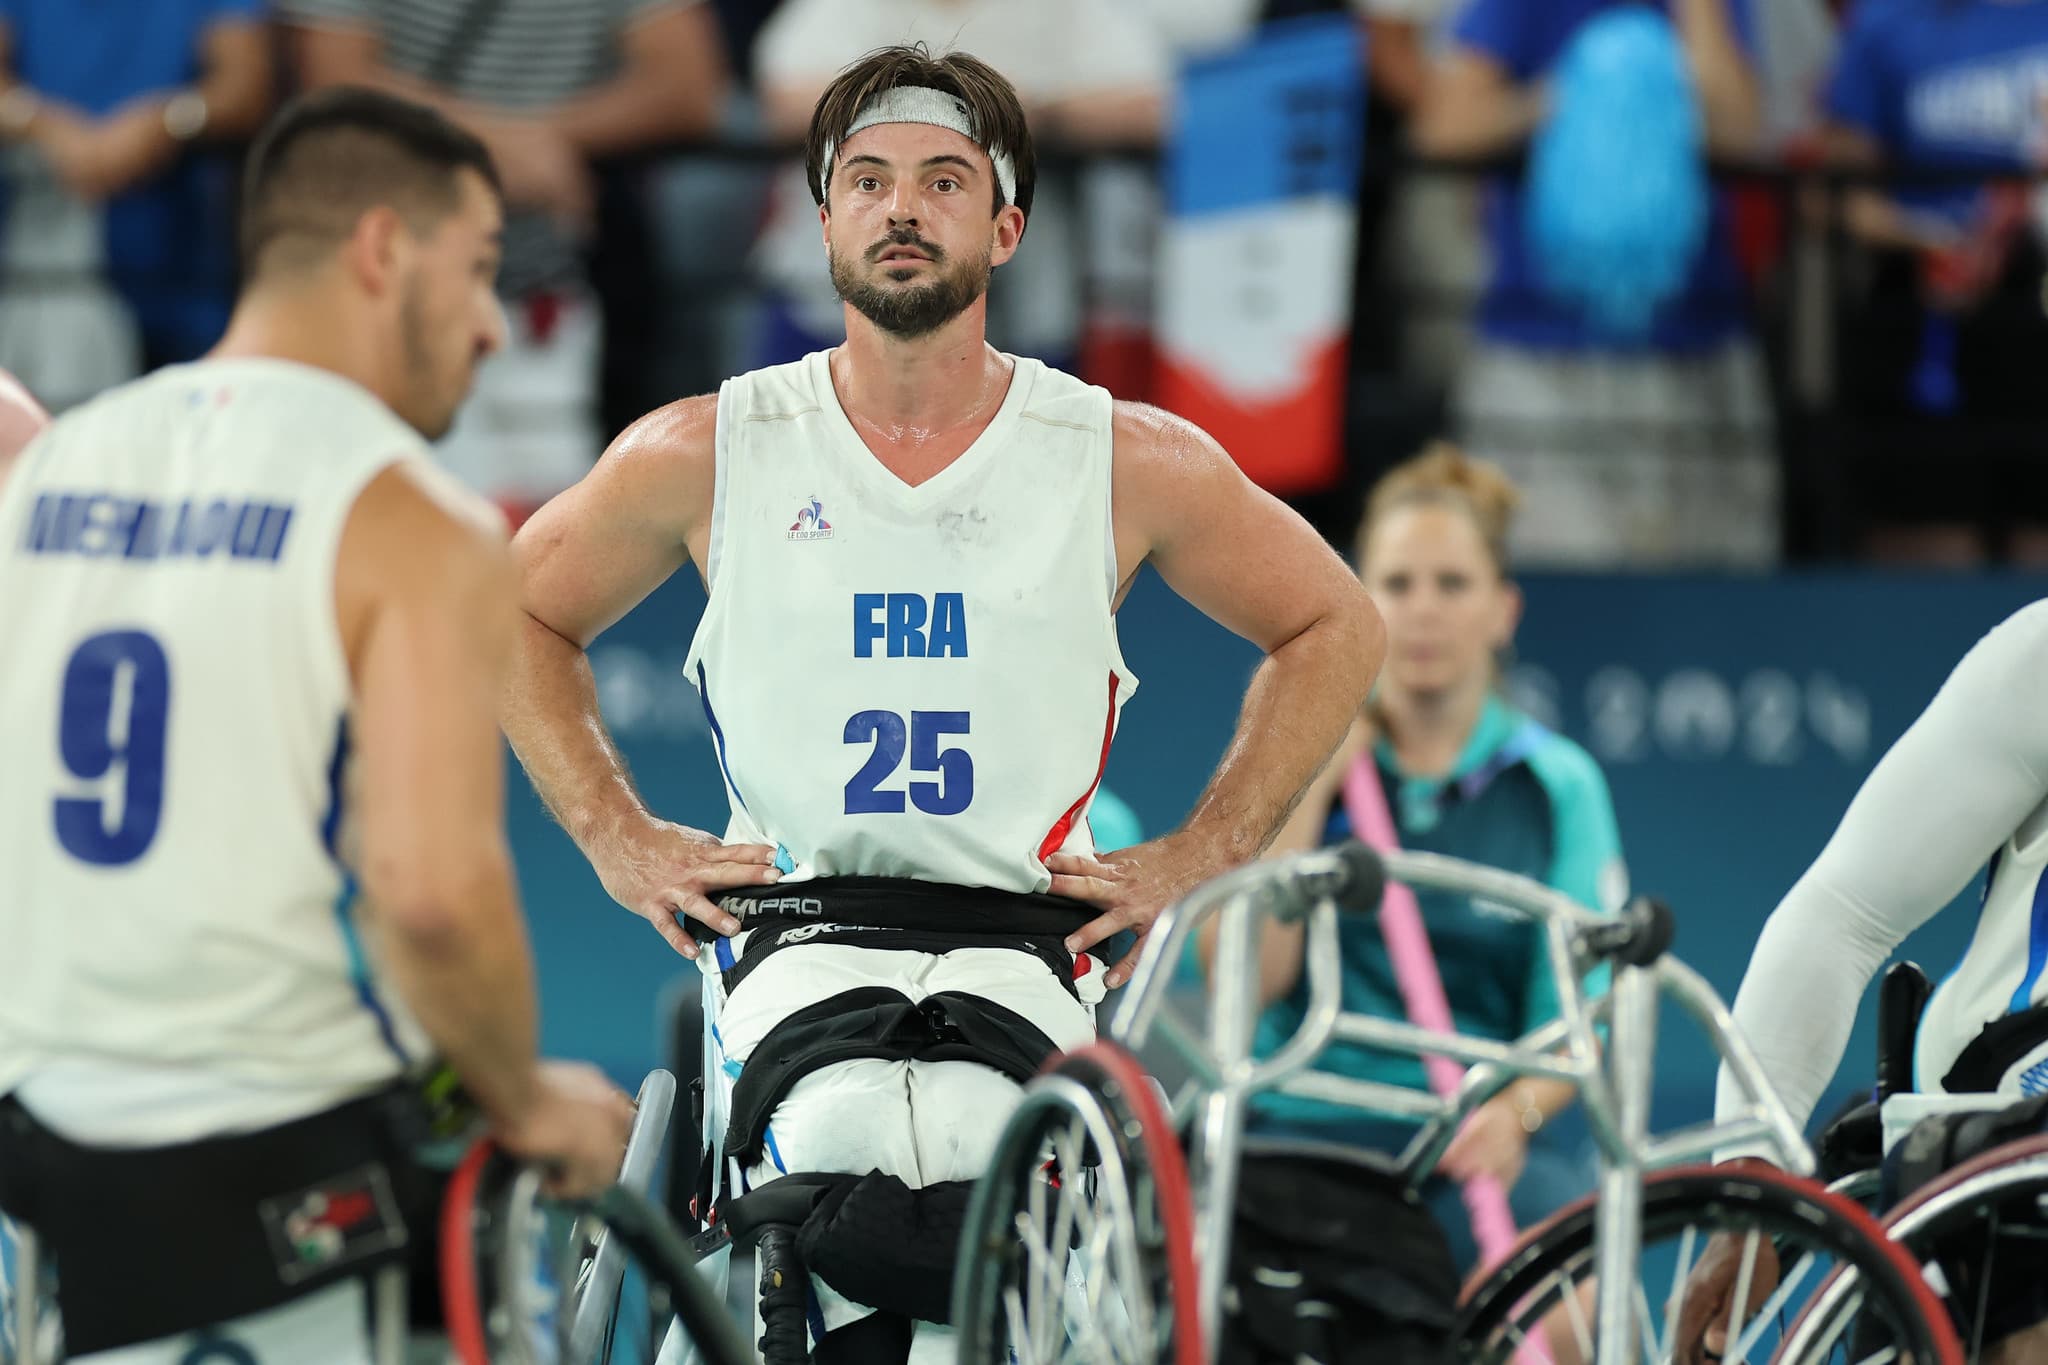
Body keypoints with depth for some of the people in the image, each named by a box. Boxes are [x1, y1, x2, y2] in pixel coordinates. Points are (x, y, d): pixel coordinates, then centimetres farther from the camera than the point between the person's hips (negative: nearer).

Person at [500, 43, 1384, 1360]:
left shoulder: (1131, 461, 4)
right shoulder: (707, 455, 5)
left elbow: (1333, 629, 18)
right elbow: (519, 616, 21)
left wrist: (1204, 856, 11)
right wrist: (617, 840, 11)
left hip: (1028, 940, 0)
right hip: (795, 925, 0)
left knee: (977, 1175, -35)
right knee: (843, 1149, -35)